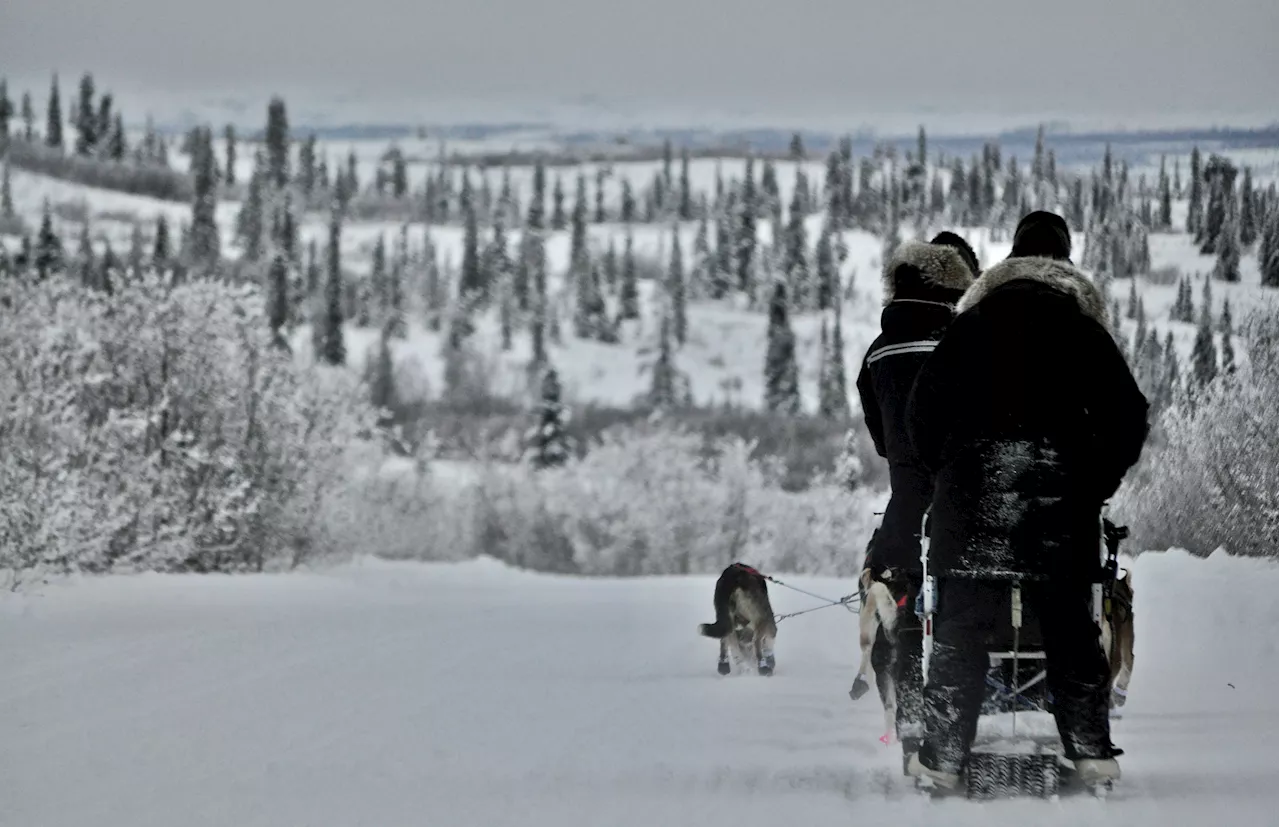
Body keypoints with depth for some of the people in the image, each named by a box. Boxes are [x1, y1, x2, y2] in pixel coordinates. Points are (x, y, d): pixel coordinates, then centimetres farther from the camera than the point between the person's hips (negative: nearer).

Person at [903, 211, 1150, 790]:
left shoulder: (974, 321, 10)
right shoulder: (1082, 324, 10)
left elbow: (923, 406, 7)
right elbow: (1128, 412, 7)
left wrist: (941, 468, 19)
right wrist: (1100, 481, 17)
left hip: (976, 478, -1)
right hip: (1062, 481, 1)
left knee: (963, 619, -1)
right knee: (1068, 617, 9)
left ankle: (943, 754, -6)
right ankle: (1091, 750, 7)